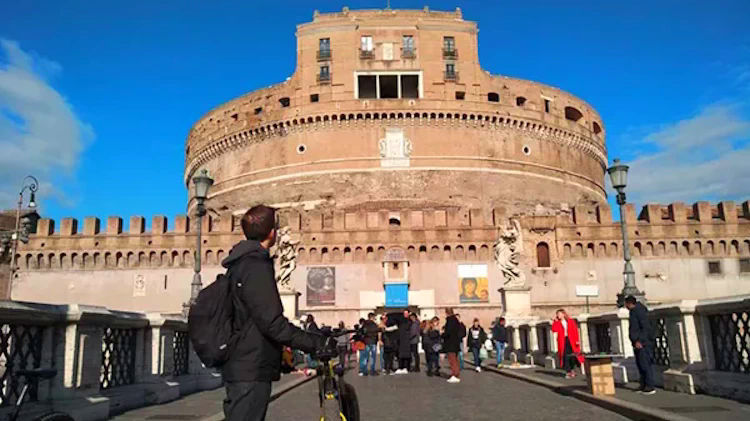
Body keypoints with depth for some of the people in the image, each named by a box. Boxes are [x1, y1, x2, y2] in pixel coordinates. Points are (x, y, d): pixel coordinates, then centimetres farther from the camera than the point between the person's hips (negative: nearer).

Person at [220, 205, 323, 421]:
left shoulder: (239, 263, 14)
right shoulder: (256, 266, -18)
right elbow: (272, 322, -25)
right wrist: (317, 343, -20)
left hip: (239, 368, 10)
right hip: (252, 372, -10)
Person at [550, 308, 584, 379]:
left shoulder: (571, 321, 6)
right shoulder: (558, 323, 7)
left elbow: (575, 331, 3)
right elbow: (554, 329, -9)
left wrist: (577, 340, -6)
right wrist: (555, 320, -7)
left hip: (571, 341, 0)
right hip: (563, 342, 0)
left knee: (573, 356, 1)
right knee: (565, 357, -6)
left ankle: (572, 369, 23)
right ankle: (568, 372, 0)